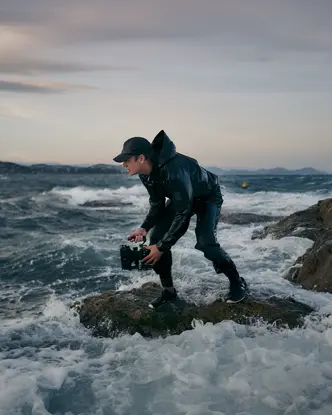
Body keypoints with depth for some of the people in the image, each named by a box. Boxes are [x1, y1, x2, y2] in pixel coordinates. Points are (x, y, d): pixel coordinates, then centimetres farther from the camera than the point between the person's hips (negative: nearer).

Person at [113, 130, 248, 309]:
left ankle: (237, 282, -2)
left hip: (207, 197, -7)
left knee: (205, 242, -25)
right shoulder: (145, 174, -16)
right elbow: (157, 204, -4)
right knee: (156, 237, -7)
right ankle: (168, 289, 7)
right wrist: (144, 227, -21)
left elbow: (183, 213, -37)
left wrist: (162, 247, -33)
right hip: (180, 198, 7)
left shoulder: (174, 170, -42)